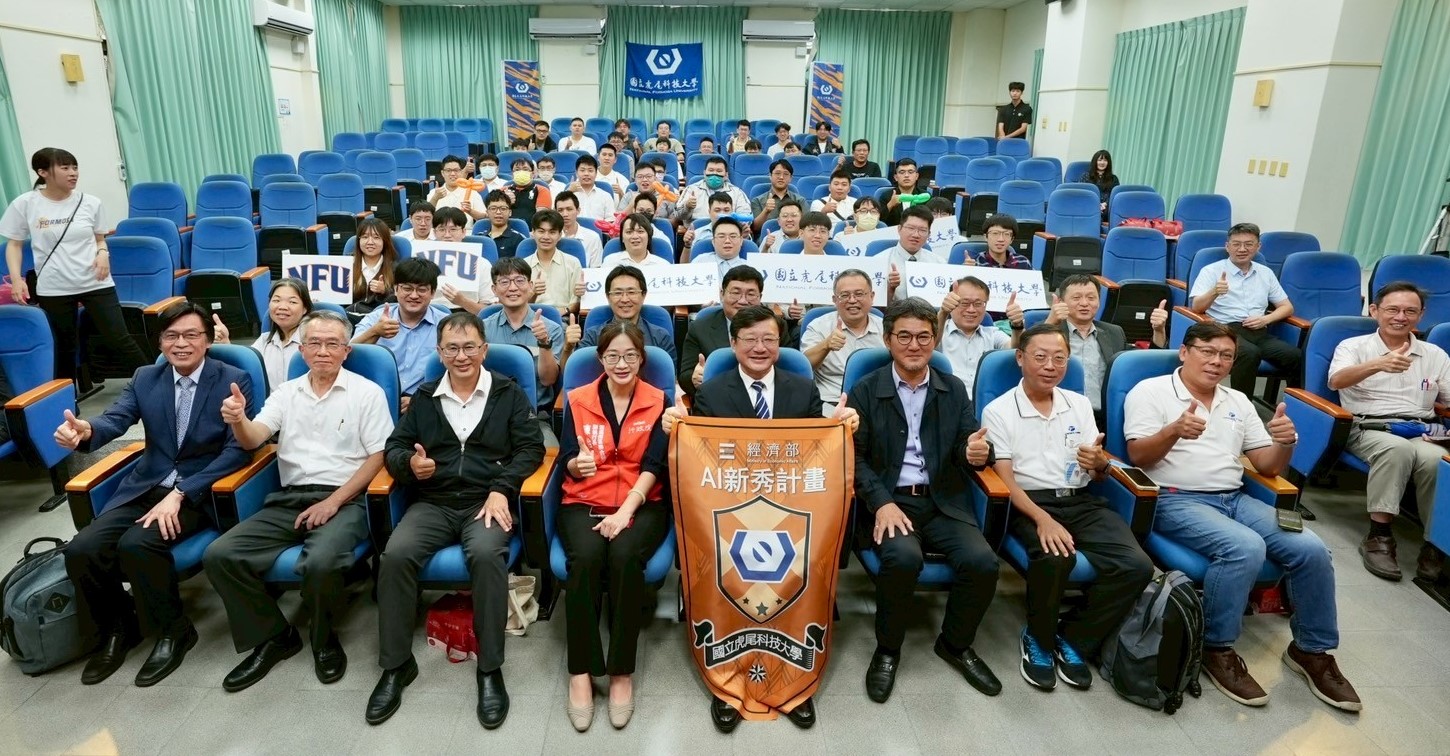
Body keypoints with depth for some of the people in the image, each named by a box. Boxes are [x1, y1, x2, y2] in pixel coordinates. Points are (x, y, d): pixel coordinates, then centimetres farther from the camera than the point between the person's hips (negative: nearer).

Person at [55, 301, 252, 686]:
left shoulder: (234, 380, -6)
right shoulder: (144, 378, 9)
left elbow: (238, 450, -14)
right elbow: (114, 419, -8)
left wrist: (179, 495, -21)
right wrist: (86, 431, -34)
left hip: (200, 491, -5)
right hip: (145, 487, 5)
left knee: (136, 544, -28)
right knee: (81, 549, -16)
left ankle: (174, 630, -3)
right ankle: (117, 628, 12)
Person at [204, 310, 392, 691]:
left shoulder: (367, 392, 2)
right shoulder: (286, 392, 14)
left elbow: (377, 457, -4)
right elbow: (253, 439, 0)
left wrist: (333, 502, -13)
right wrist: (237, 419, -24)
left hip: (344, 500, -4)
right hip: (288, 499, 5)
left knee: (320, 562, -33)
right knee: (219, 555, -15)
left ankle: (325, 639, -1)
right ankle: (274, 635, 4)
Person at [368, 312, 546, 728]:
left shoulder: (509, 393, 7)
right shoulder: (424, 397, 15)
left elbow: (531, 447, 1)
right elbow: (393, 447, 14)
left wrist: (501, 488, -14)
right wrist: (410, 463, -11)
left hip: (486, 502, -3)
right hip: (432, 502, 3)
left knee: (486, 554, -34)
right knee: (395, 554, -26)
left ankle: (490, 669, -19)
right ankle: (395, 665, -7)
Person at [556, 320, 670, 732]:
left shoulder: (658, 402, 4)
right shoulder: (578, 400, 8)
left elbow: (654, 465, -5)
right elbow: (567, 459, 3)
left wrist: (625, 511, -18)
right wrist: (577, 465, -23)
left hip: (642, 504, -1)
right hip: (584, 502, 1)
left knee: (625, 555, -32)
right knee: (585, 557, -31)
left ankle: (622, 671, -17)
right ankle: (580, 670, -17)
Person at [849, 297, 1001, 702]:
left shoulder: (954, 390, 13)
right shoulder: (865, 391, 3)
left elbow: (969, 445, 6)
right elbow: (855, 456, -2)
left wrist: (978, 453, -20)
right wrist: (881, 503, -17)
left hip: (942, 502, 3)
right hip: (889, 500, -3)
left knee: (982, 561, -22)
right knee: (903, 557, -32)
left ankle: (955, 644, 9)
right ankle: (887, 649, -4)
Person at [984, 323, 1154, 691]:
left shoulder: (1079, 404, 13)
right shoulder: (998, 411, -2)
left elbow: (1097, 474, 15)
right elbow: (1005, 479, -9)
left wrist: (1099, 462, -11)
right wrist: (1043, 519, -25)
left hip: (1082, 501, 5)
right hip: (1029, 503, -5)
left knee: (1137, 566, -20)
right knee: (1056, 558, -35)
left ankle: (1073, 639, 2)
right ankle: (1037, 640, -5)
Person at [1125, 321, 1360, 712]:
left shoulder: (1238, 401, 18)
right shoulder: (1150, 392, -1)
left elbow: (1268, 465, 15)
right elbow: (1138, 456, -11)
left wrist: (1285, 442, -8)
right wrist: (1174, 431, -30)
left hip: (1235, 499, 7)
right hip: (1177, 500, -6)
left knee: (1311, 549, -13)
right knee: (1246, 548, -31)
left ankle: (1312, 650, 9)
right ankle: (1217, 649, -13)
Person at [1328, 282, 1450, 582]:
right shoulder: (1353, 346, 8)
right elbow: (1336, 381, -13)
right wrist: (1378, 364, -32)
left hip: (1423, 431, 3)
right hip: (1370, 429, -3)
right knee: (1398, 448, -38)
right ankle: (1378, 536, -30)